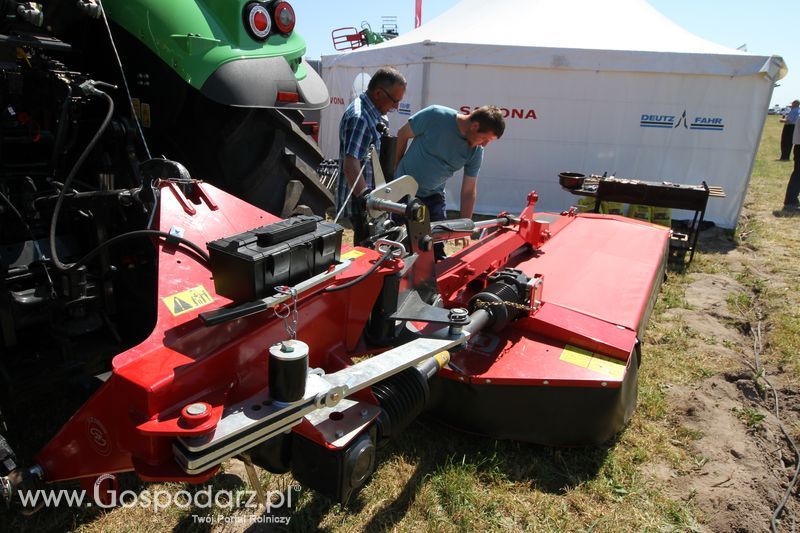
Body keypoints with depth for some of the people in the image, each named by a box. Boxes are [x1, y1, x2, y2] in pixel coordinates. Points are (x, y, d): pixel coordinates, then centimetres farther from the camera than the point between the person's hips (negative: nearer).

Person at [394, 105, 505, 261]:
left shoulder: (476, 152, -11)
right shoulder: (435, 115, -22)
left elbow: (469, 190, -5)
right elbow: (402, 135, -9)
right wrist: (394, 171, -3)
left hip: (433, 196, 3)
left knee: (438, 248, 0)